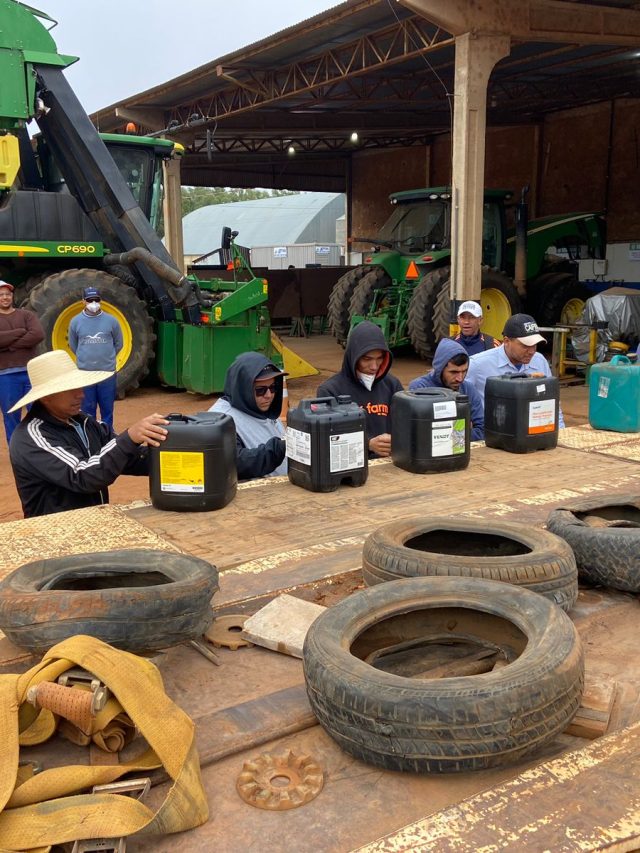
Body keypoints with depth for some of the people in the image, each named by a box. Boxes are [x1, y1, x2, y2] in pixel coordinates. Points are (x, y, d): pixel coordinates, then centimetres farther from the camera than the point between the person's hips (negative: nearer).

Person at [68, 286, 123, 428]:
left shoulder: (111, 321, -2)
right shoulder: (76, 321, -1)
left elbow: (118, 344, 10)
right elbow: (73, 346, 12)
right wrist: (85, 358, 13)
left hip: (107, 372, 0)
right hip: (84, 373, 0)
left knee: (107, 409, 8)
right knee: (87, 410, 8)